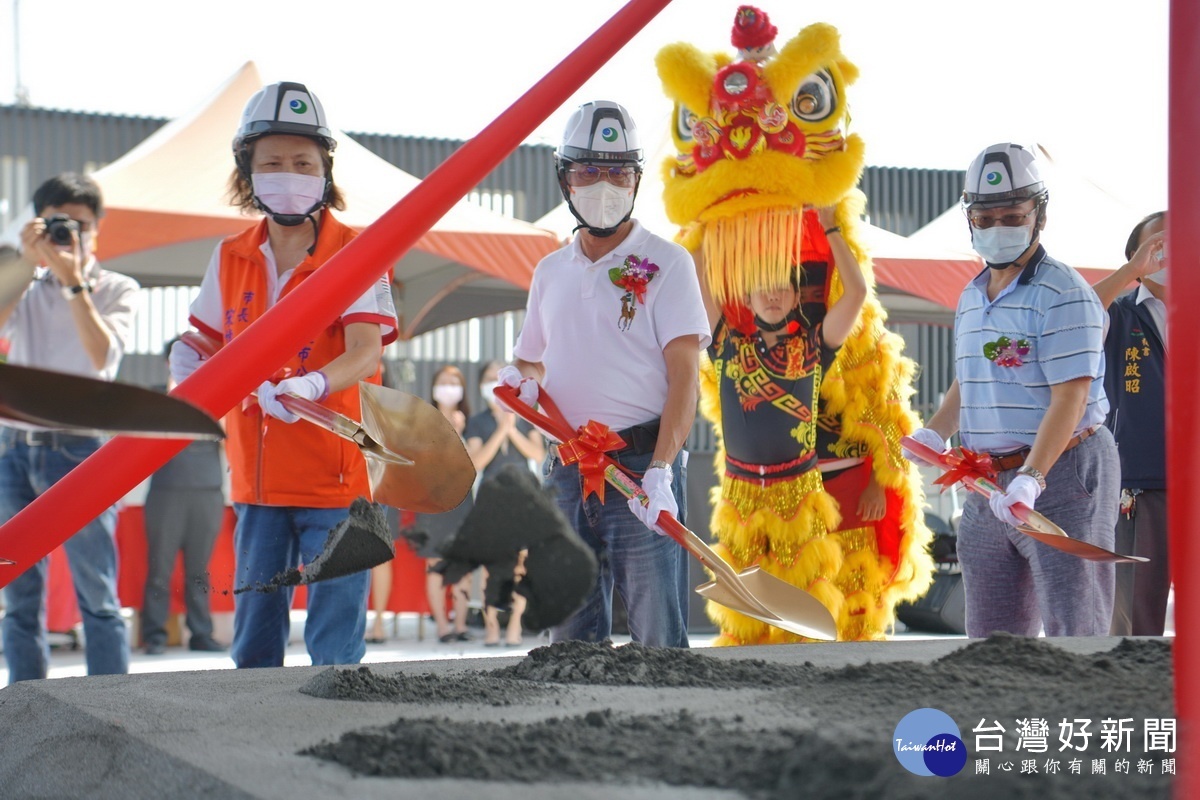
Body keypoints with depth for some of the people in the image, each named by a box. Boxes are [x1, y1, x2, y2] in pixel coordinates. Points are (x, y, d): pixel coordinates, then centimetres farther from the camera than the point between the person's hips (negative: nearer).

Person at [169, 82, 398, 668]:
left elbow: (365, 354, -20)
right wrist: (187, 361, -6)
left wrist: (310, 385, -40)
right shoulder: (231, 259, 8)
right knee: (254, 642, 11)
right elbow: (202, 340, 19)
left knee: (335, 651, -4)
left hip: (334, 477, -5)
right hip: (257, 477, 5)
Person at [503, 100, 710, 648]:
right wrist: (524, 381, 2)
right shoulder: (551, 271, 16)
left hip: (641, 465, -5)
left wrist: (659, 470, -21)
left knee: (658, 643, -7)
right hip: (566, 473, 5)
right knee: (570, 640, 9)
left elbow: (684, 376, -9)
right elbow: (532, 361, 27)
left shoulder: (666, 263, -1)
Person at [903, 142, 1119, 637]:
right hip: (986, 483, 8)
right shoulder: (971, 299, 15)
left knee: (1073, 629, -8)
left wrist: (1030, 479, -30)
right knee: (991, 635, 11)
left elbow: (1069, 399, -19)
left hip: (1062, 472, -8)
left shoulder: (1063, 294, -12)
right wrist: (934, 433, 6)